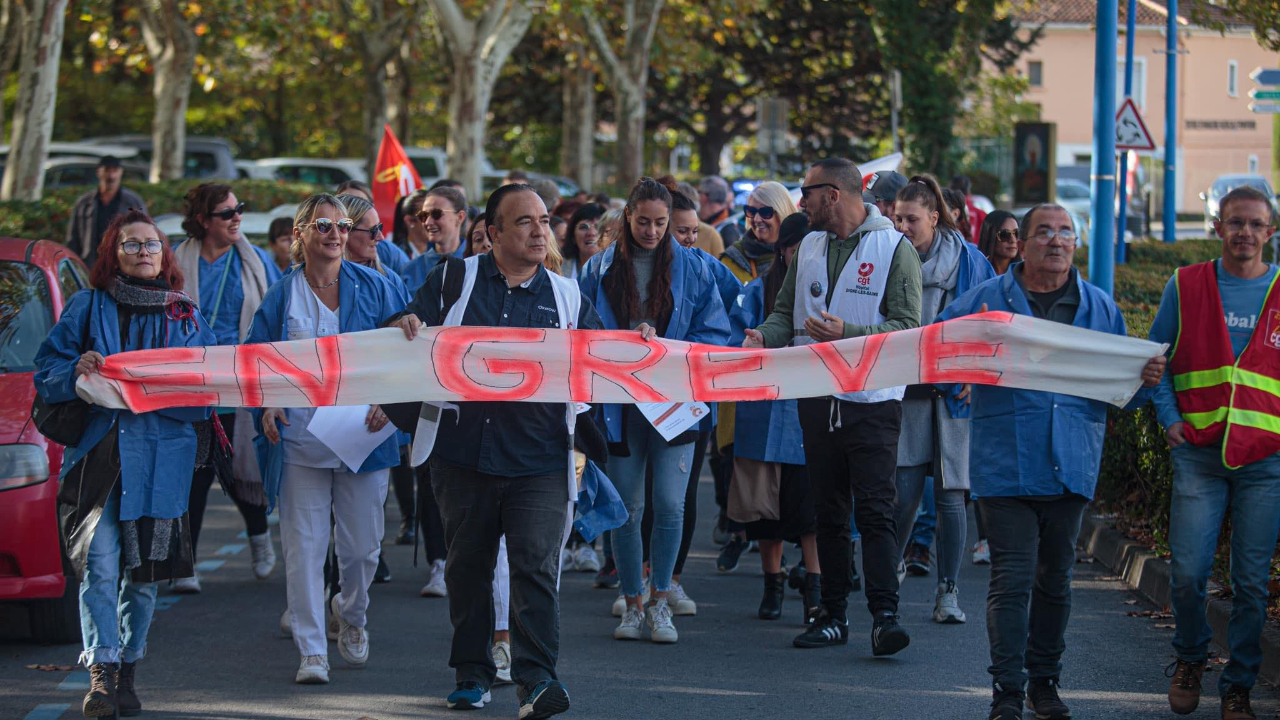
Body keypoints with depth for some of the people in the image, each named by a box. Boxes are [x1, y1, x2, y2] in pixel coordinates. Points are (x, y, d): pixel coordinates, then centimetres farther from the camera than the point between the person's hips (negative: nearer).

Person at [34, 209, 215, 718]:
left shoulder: (185, 316, 14)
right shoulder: (87, 308, 10)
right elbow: (46, 373, 7)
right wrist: (77, 371, -13)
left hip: (160, 458, 1)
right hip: (96, 450, -1)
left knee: (143, 570, 4)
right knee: (99, 563, -12)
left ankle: (127, 671, 15)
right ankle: (102, 669, -13)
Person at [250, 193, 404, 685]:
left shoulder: (374, 288, 3)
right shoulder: (281, 295, 5)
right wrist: (266, 405, -7)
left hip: (362, 436, 0)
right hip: (301, 438, 0)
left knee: (362, 547, 4)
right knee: (304, 547, -3)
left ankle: (352, 615, 35)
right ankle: (311, 651, 2)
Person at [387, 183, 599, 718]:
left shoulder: (566, 297, 12)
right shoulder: (455, 279, 9)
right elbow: (410, 330, 10)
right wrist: (404, 326, -13)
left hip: (538, 459, -1)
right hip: (464, 452, 1)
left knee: (536, 565, -13)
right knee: (467, 567, 9)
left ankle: (535, 677, -16)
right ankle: (471, 673, 21)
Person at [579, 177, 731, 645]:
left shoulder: (692, 268, 4)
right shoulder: (601, 270, 6)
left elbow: (715, 334, 2)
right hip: (620, 401, 1)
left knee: (670, 504, -9)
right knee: (627, 509, 4)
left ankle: (660, 601, 5)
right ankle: (633, 603, 16)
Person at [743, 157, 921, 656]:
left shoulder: (894, 249, -6)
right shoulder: (809, 248, 13)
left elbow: (908, 326, -11)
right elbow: (786, 311, 17)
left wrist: (849, 332, -23)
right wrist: (765, 335, -5)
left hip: (873, 400, -6)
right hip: (817, 397, 6)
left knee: (875, 510, -12)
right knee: (829, 511, 9)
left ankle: (885, 615, -16)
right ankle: (833, 615, 14)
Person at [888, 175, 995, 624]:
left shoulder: (969, 262, -1)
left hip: (955, 391, -1)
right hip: (905, 391, 1)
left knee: (950, 494, -2)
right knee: (905, 490, -4)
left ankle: (948, 592, 5)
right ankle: (892, 565, 23)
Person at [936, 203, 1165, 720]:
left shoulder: (1099, 308, 11)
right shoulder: (986, 300, 2)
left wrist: (1146, 379, -7)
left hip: (1071, 465, 3)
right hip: (1007, 462, -3)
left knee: (1055, 578, 13)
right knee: (1012, 578, -7)